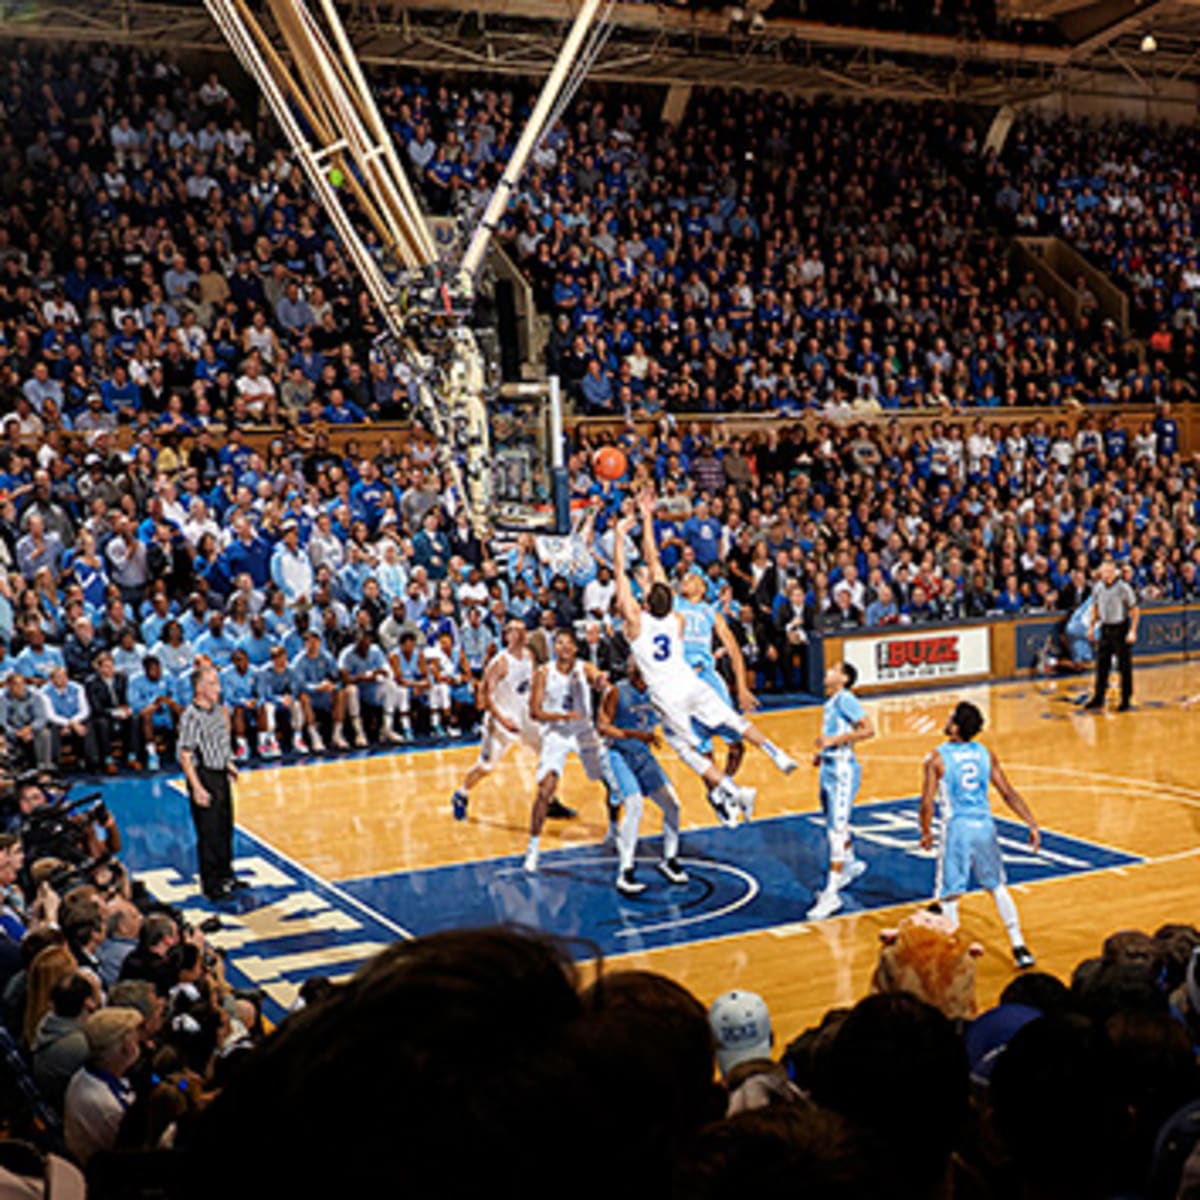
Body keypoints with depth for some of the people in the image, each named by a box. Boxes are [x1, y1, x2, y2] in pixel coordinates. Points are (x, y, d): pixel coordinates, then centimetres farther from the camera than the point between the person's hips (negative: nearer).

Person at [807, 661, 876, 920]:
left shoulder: (845, 699, -14)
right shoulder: (831, 702, 14)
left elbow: (868, 729, -24)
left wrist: (835, 740, -26)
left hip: (843, 771, -10)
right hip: (828, 769, 10)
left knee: (836, 831, -10)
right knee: (834, 826, 24)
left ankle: (831, 895, -9)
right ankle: (850, 864, 47)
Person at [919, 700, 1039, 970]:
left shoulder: (937, 758, -8)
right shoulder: (985, 754, 6)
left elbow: (927, 803, -10)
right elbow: (1008, 793, 4)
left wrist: (926, 833, 6)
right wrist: (1032, 824, 9)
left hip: (957, 829, -4)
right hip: (985, 826, 4)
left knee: (948, 896, 6)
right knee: (998, 887, 21)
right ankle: (1019, 947, 19)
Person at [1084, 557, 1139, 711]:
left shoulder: (1123, 588, -14)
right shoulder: (1099, 587, 2)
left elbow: (1134, 611, -9)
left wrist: (1133, 632, -16)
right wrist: (1091, 627, 11)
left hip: (1121, 630, -5)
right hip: (1105, 629, 5)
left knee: (1124, 667, 3)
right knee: (1101, 666, 7)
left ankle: (1125, 700, 13)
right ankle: (1098, 699, 15)